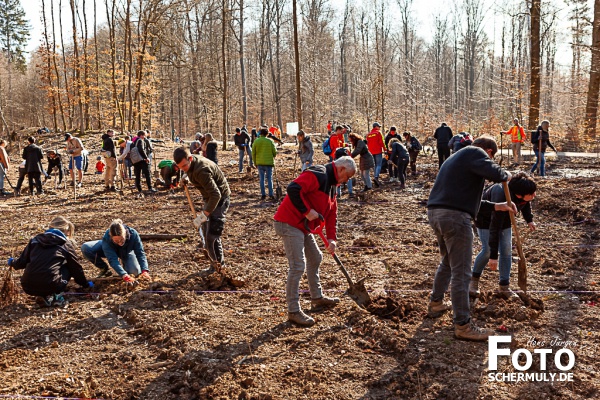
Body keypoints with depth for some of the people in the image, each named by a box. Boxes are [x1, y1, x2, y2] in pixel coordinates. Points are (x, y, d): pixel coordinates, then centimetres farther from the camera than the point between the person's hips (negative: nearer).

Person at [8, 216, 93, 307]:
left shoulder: (36, 240, 17)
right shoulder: (66, 245, 10)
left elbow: (22, 261, 20)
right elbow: (76, 268, 18)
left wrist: (12, 262, 45)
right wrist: (85, 284, 35)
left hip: (28, 288, 4)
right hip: (49, 285, -4)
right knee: (68, 267, 21)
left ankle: (44, 296, 11)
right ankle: (54, 297, 3)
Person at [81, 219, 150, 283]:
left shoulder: (133, 234, -38)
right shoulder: (106, 238, -39)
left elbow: (140, 253, -32)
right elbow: (112, 259, -43)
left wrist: (144, 270, -48)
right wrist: (124, 275, -56)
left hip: (126, 252, 0)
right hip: (110, 250, 0)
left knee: (135, 271, -28)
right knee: (85, 248, -25)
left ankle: (124, 261, 8)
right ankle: (104, 269, -3)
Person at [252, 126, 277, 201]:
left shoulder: (256, 141, -1)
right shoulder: (270, 141, -5)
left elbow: (253, 153, 3)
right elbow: (274, 152, -2)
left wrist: (255, 163, 13)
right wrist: (272, 157, 20)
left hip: (260, 163, 1)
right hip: (269, 162, -1)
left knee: (261, 179, 9)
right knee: (269, 179, 5)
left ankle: (263, 195, 7)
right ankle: (271, 195, 1)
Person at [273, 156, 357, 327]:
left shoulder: (331, 185, 16)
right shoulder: (317, 175, -17)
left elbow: (331, 214, 15)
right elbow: (293, 189, -31)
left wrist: (331, 238, 6)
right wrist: (307, 211, -25)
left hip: (303, 226, 11)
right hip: (289, 223, -11)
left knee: (315, 258, 20)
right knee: (298, 266, -11)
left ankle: (317, 298, 37)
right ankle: (293, 311, -2)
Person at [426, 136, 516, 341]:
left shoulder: (457, 157, 28)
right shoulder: (475, 153, 0)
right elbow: (494, 173, -21)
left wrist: (498, 206, 27)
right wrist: (506, 175, 3)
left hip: (435, 213, 10)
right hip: (455, 217, -10)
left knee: (447, 263, 29)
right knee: (461, 273, -2)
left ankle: (435, 304, 42)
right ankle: (463, 326, 4)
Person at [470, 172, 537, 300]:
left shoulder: (524, 195, -25)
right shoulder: (502, 197, -43)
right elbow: (495, 228, -40)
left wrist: (529, 219, -6)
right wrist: (493, 256, -37)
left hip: (504, 217, 6)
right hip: (486, 218, -6)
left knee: (507, 250, -1)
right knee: (488, 250, -13)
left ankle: (504, 286, 6)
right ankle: (474, 280, 10)